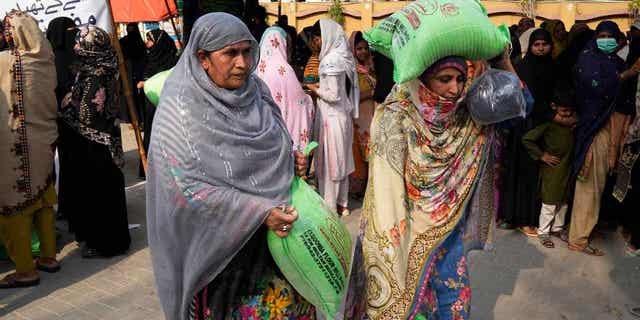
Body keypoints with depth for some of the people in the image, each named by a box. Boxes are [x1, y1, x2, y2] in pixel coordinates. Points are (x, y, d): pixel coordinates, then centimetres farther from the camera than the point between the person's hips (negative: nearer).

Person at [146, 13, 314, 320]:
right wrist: (259, 211, -25)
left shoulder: (254, 91, 2)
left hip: (269, 233, 5)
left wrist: (292, 161, -7)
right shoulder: (182, 107, -15)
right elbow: (188, 185, -20)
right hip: (220, 242, -5)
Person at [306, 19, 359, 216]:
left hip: (331, 117, -9)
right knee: (341, 160, 16)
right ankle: (342, 203, 28)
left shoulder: (331, 60, -19)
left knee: (329, 162, 2)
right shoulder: (345, 56, 7)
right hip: (344, 115, 9)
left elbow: (334, 95, -21)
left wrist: (316, 90, -5)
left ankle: (330, 207, 13)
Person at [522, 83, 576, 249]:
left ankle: (558, 228, 36)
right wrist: (542, 155, -14)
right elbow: (527, 139, -17)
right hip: (551, 169, -6)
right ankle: (543, 232, 17)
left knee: (564, 201, 18)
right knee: (549, 203, 3)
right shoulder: (548, 123, -16)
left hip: (568, 168, 6)